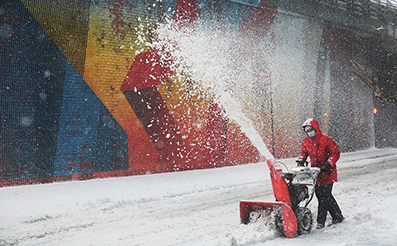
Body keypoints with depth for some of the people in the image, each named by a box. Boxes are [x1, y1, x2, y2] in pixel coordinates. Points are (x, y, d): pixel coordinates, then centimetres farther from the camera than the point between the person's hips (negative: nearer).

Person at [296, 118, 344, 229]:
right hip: (316, 172, 6)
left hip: (327, 172, -6)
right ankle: (338, 217, 21)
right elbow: (304, 153, 20)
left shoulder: (326, 140, -12)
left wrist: (328, 164, -23)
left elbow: (336, 153, -11)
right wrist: (300, 160, 0)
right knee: (326, 196, 7)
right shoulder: (305, 142, 5)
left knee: (324, 196, -9)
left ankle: (321, 221, -3)